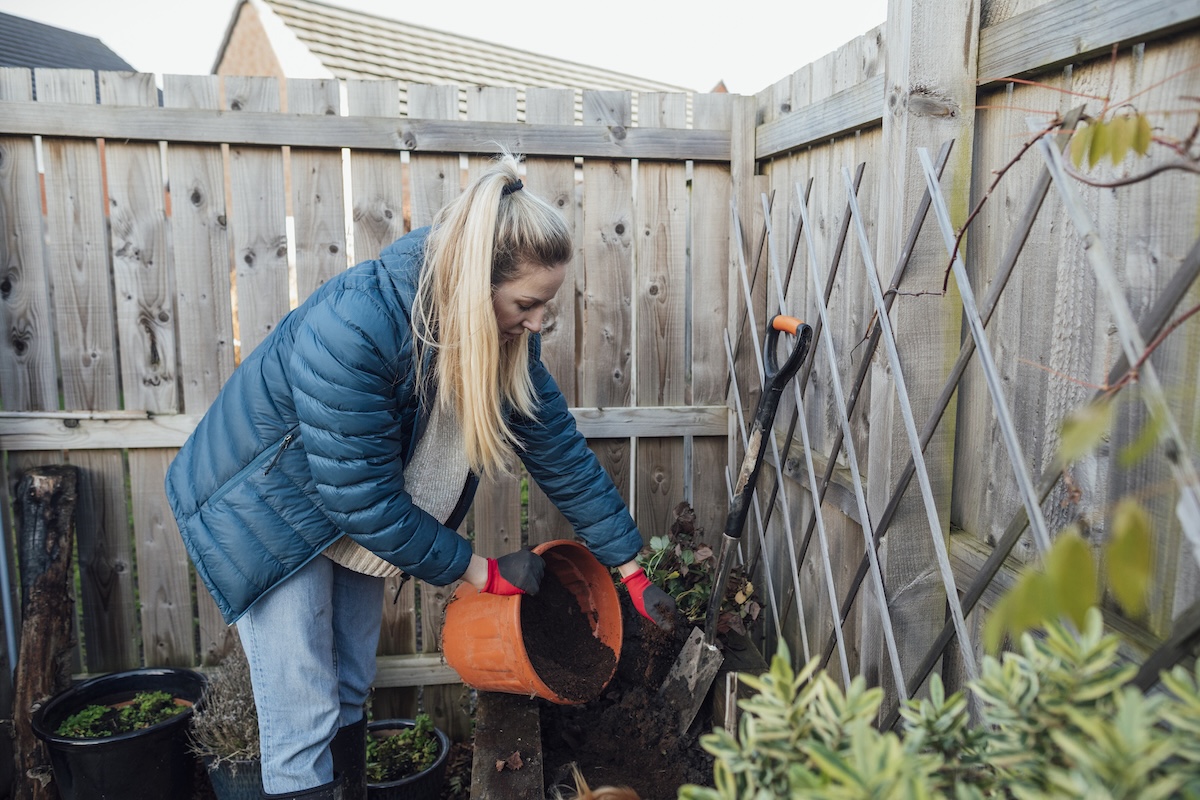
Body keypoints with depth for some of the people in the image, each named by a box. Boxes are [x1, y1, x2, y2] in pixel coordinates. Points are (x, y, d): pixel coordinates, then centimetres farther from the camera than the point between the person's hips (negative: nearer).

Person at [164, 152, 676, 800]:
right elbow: (363, 499, -31)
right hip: (266, 508, -6)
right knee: (305, 718, -2)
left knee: (352, 691, 17)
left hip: (357, 516, 6)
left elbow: (559, 448, -8)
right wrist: (481, 572, -20)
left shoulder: (504, 333, -16)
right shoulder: (350, 327, -37)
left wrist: (630, 570, -4)